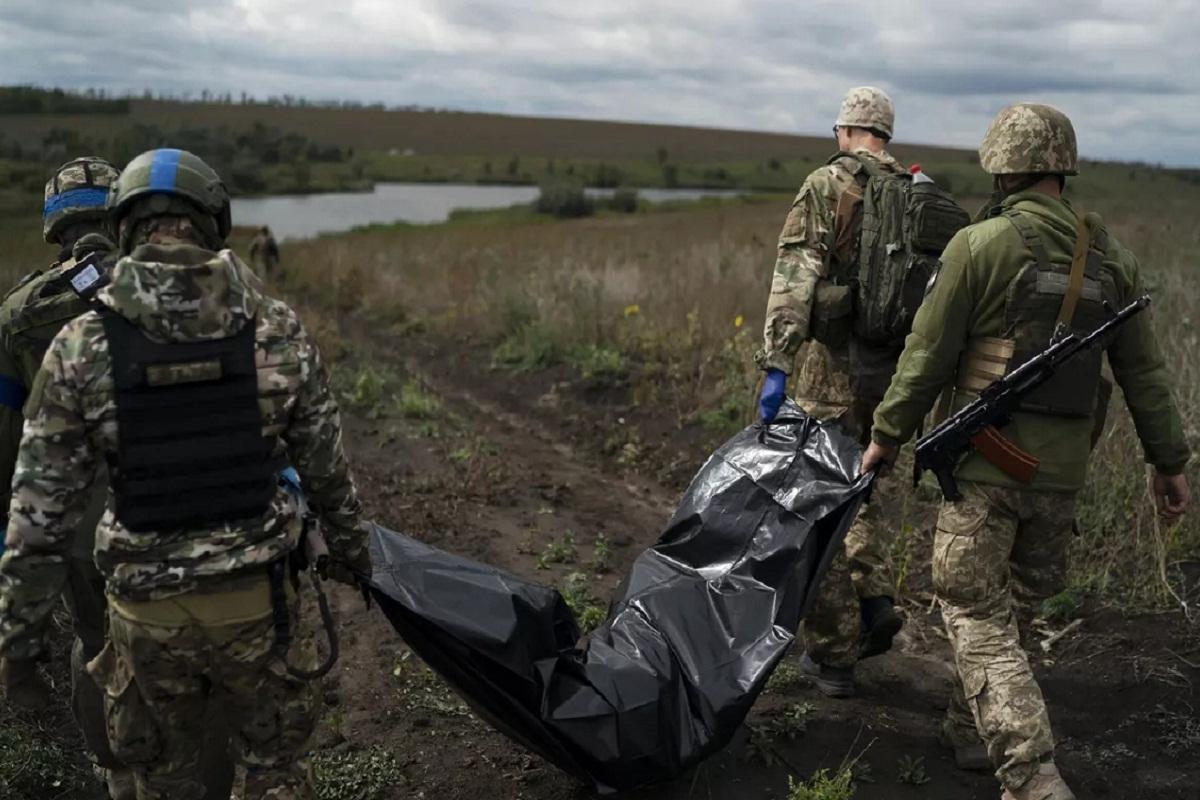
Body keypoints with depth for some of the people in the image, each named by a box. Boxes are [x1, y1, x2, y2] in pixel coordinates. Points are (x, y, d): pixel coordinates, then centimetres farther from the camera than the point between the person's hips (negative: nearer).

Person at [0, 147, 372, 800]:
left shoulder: (81, 347, -11)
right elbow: (326, 464, 2)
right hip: (257, 598, 1)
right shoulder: (279, 331, -8)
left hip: (146, 607, 0)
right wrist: (349, 545, 18)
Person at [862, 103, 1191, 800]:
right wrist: (1170, 462, 17)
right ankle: (970, 727, 35)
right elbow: (1144, 370, 9)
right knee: (1009, 596, 21)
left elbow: (928, 355, -9)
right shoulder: (1110, 255, 6)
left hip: (988, 460, -5)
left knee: (977, 613, 1)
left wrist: (887, 434, 2)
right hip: (1065, 465, 6)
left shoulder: (981, 245, -10)